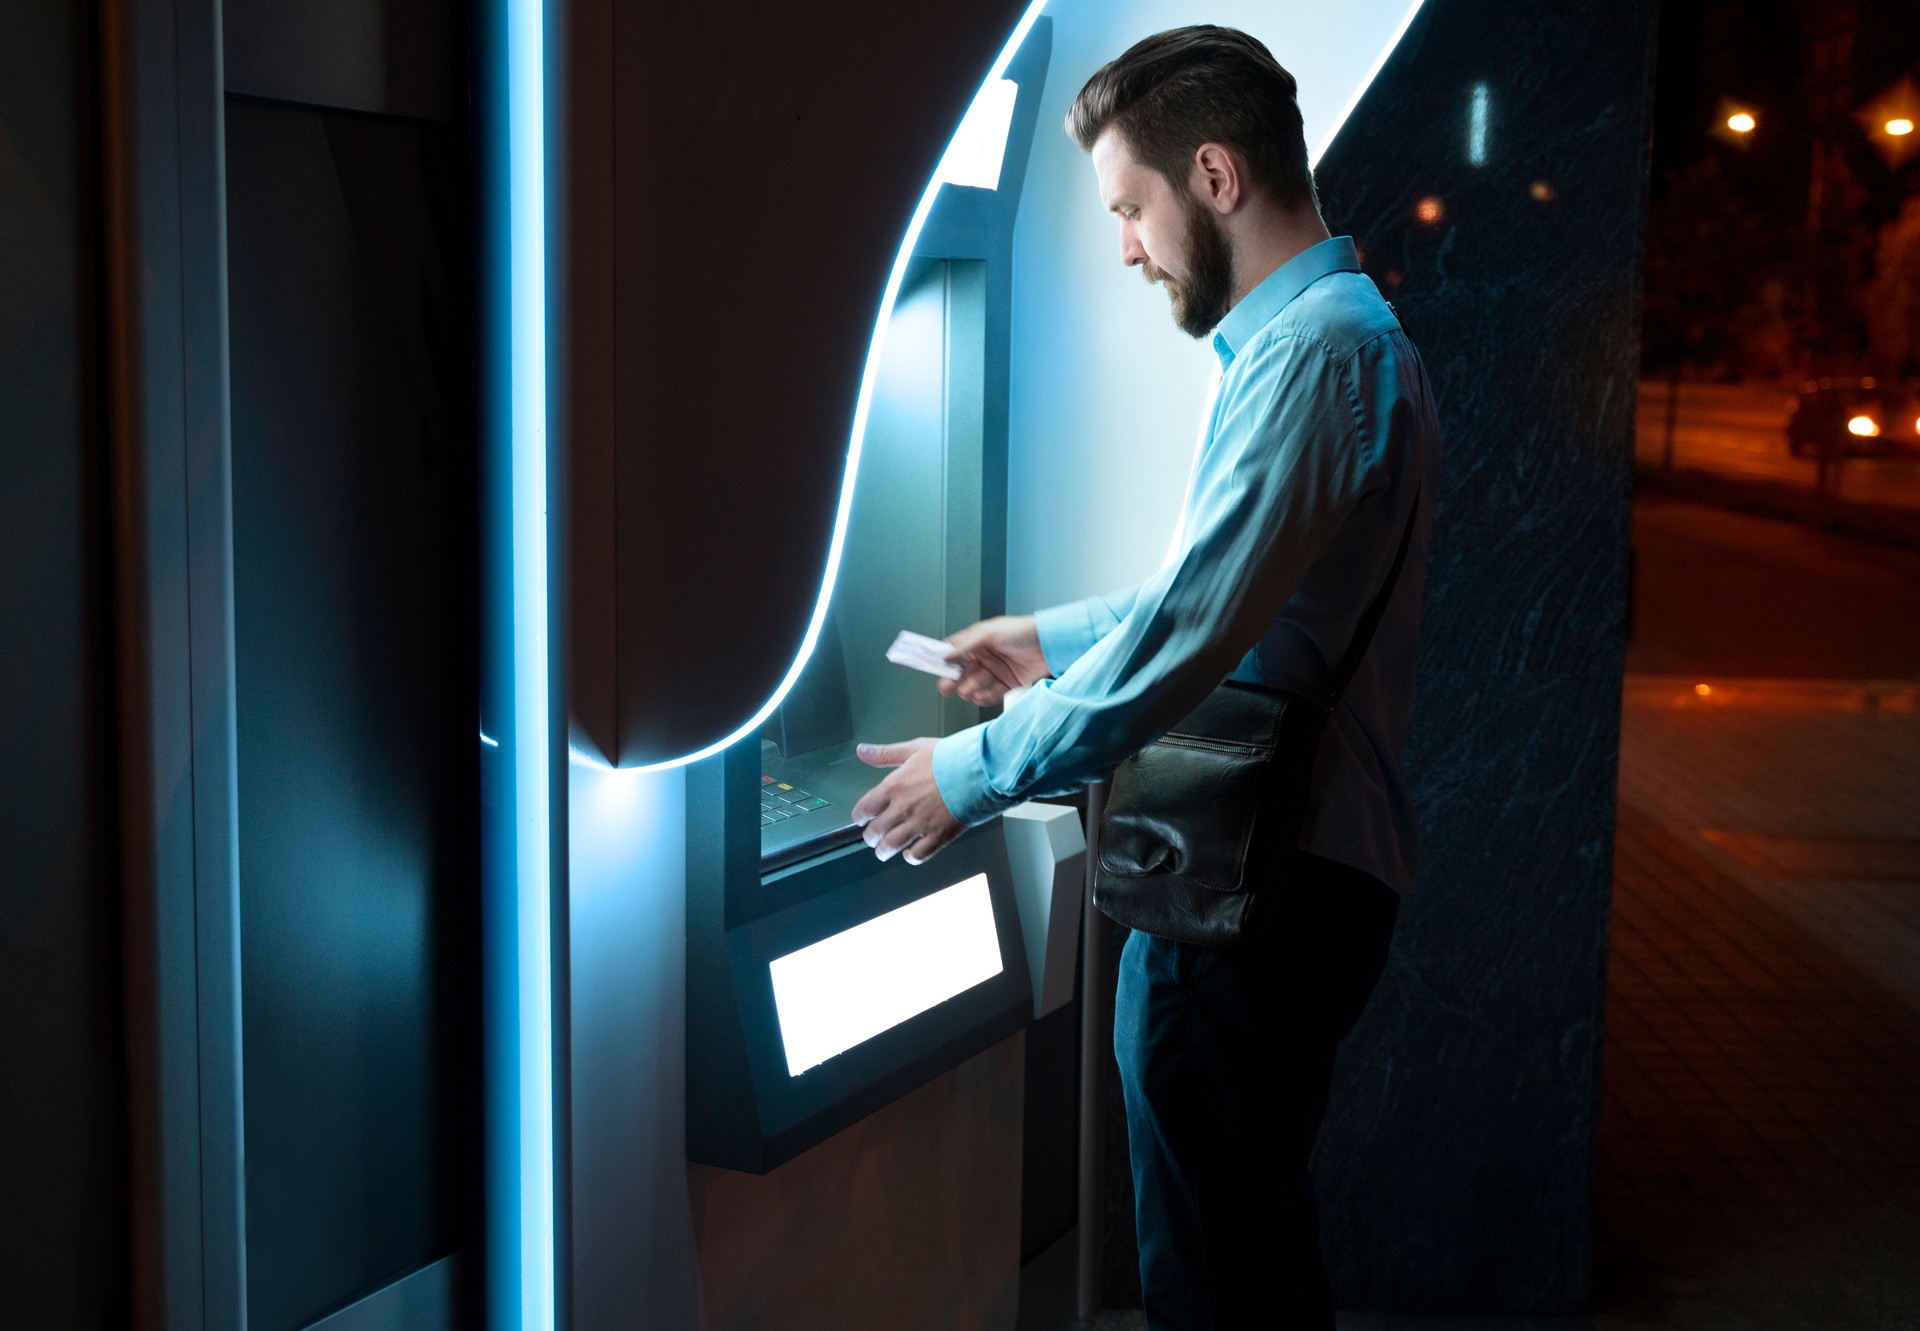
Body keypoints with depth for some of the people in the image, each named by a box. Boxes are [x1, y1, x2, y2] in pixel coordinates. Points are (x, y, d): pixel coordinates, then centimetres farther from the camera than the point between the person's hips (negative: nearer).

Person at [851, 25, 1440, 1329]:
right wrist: (1057, 639, 23)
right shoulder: (1340, 329, 16)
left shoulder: (1314, 351, -19)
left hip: (1258, 887, -11)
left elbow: (1189, 633, -24)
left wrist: (975, 773, -14)